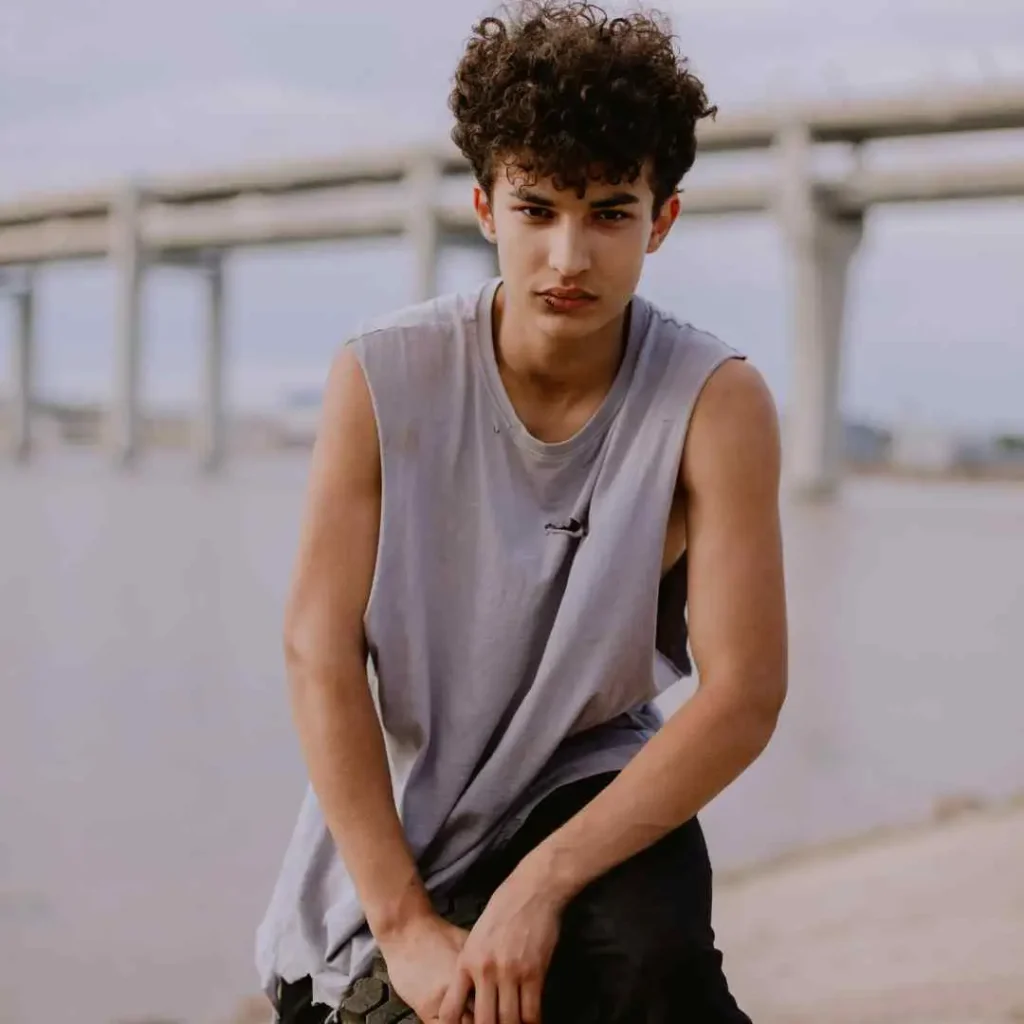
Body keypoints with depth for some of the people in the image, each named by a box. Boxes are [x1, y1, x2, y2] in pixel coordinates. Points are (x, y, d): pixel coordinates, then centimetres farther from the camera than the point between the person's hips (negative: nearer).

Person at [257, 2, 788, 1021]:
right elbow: (319, 651, -16)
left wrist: (542, 885, -26)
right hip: (396, 796, 2)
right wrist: (405, 925, -20)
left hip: (589, 786, -2)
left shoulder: (716, 403, -18)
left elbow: (742, 692, -21)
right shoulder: (381, 379, -15)